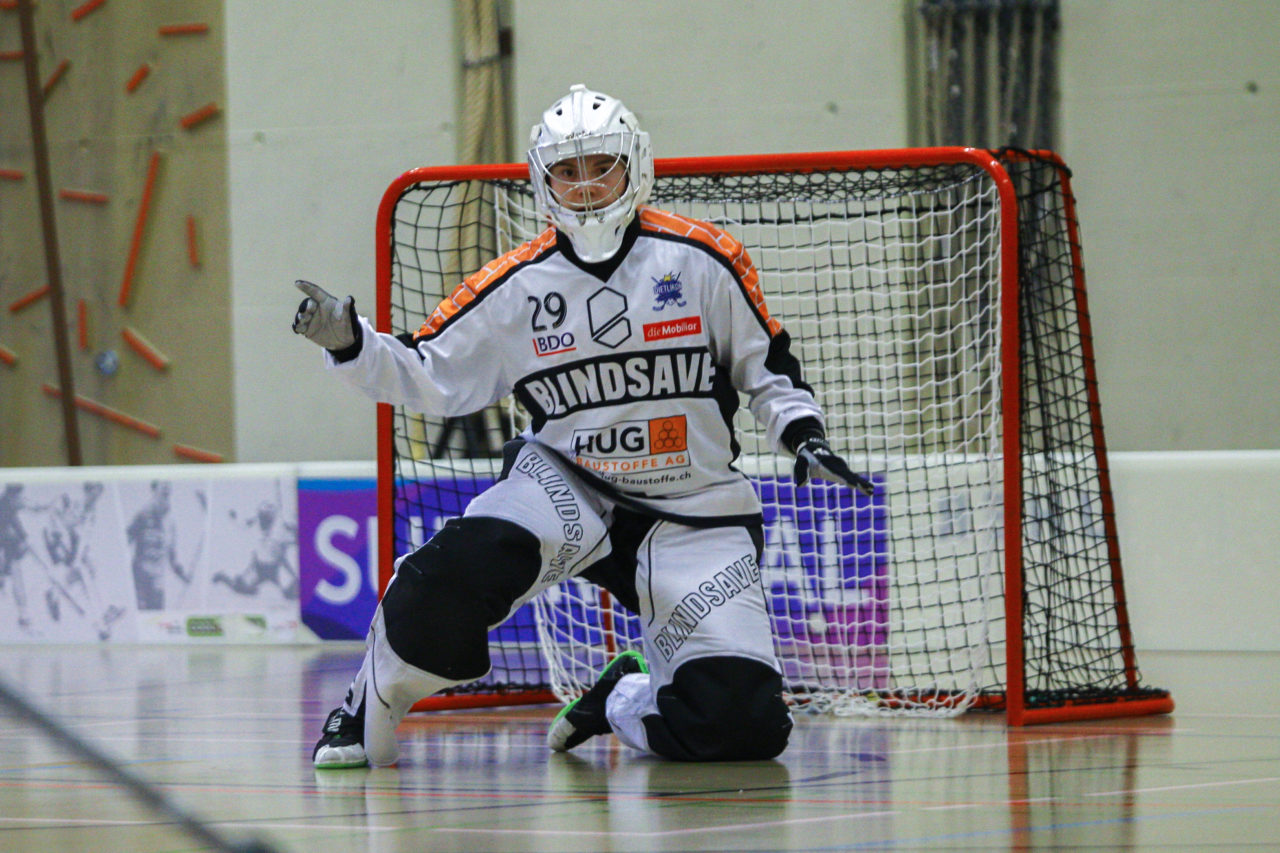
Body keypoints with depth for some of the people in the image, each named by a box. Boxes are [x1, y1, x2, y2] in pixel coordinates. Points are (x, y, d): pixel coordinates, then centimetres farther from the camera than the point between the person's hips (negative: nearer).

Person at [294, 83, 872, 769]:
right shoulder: (515, 287, -1)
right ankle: (373, 702, -5)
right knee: (462, 565, -33)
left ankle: (626, 700, 21)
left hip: (694, 512, 0)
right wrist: (349, 342, -12)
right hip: (566, 487, 0)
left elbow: (765, 362, 6)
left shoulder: (701, 259, -4)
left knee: (739, 721, -14)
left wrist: (803, 434, -9)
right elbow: (430, 378, 3)